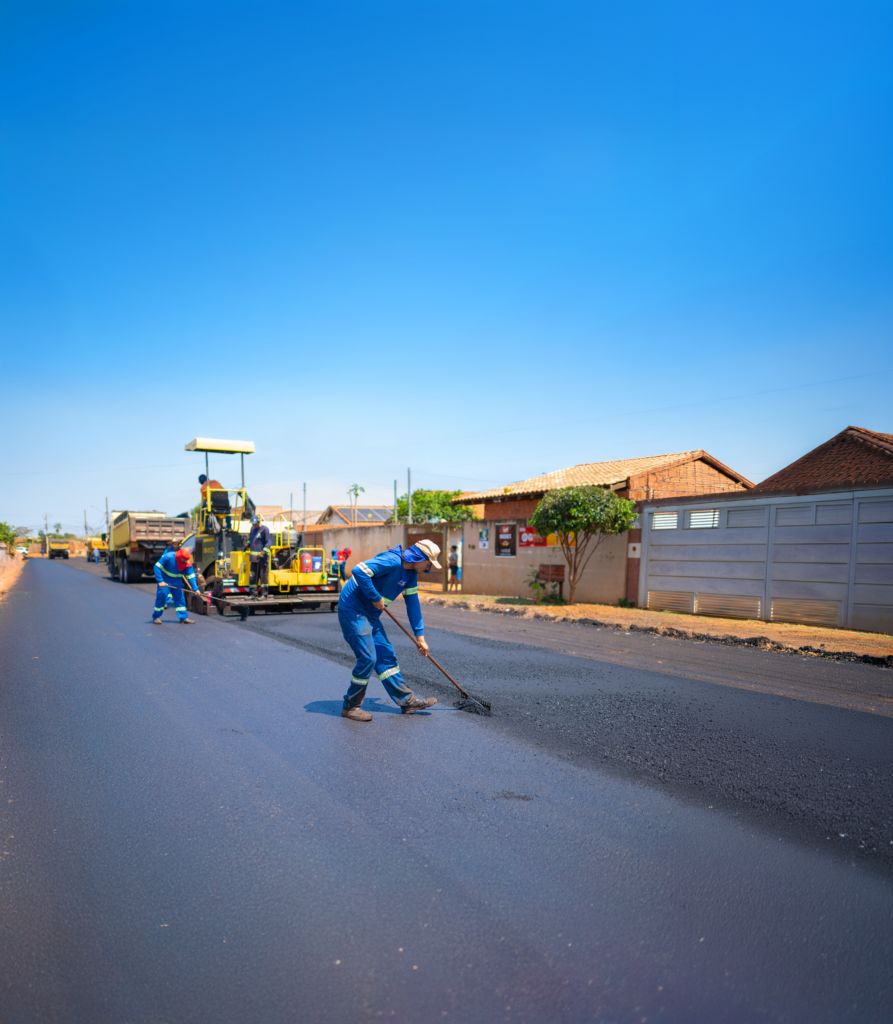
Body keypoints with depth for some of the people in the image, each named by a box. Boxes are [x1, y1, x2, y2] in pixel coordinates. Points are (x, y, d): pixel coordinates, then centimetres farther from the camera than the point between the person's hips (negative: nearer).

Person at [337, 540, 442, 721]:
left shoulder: (411, 574, 8)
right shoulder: (392, 561, -22)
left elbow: (413, 603, 15)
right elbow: (359, 571, -31)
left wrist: (419, 635, 15)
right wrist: (376, 598, -22)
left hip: (370, 614, 10)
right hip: (352, 609, -10)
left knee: (385, 655, 11)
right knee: (367, 658, -10)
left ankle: (406, 700, 18)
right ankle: (351, 707, 6)